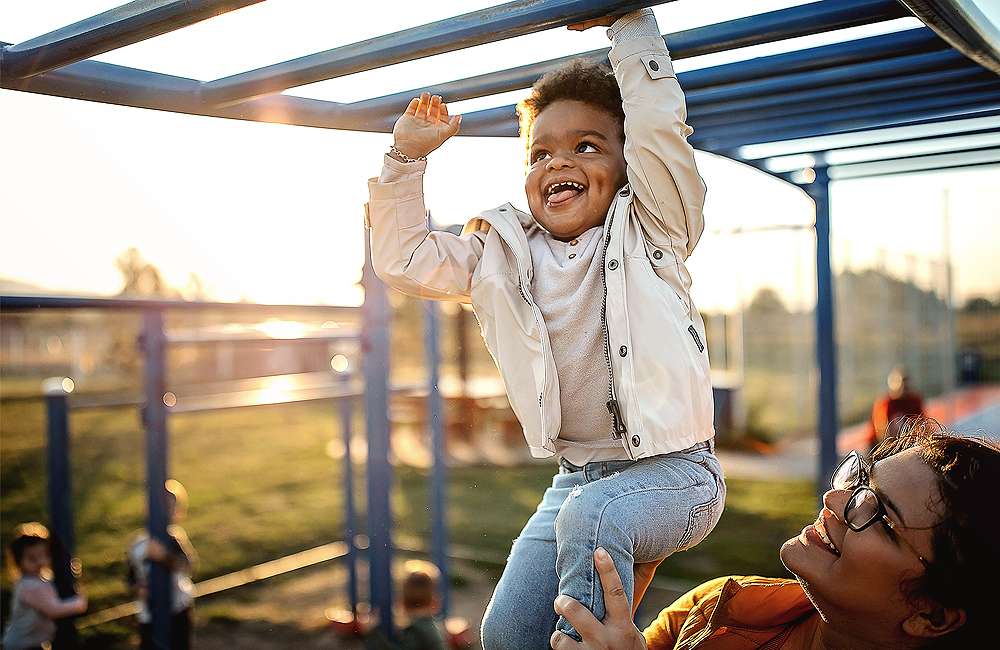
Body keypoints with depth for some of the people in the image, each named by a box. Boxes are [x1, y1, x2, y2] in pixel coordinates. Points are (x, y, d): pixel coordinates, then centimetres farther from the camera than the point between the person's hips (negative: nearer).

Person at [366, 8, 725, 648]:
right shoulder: (505, 257, 8)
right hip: (577, 474, 5)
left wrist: (630, 23, -12)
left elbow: (658, 125, -17)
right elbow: (401, 258, 10)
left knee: (590, 515, -35)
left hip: (674, 471, -4)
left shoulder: (648, 232, -3)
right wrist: (407, 158, 4)